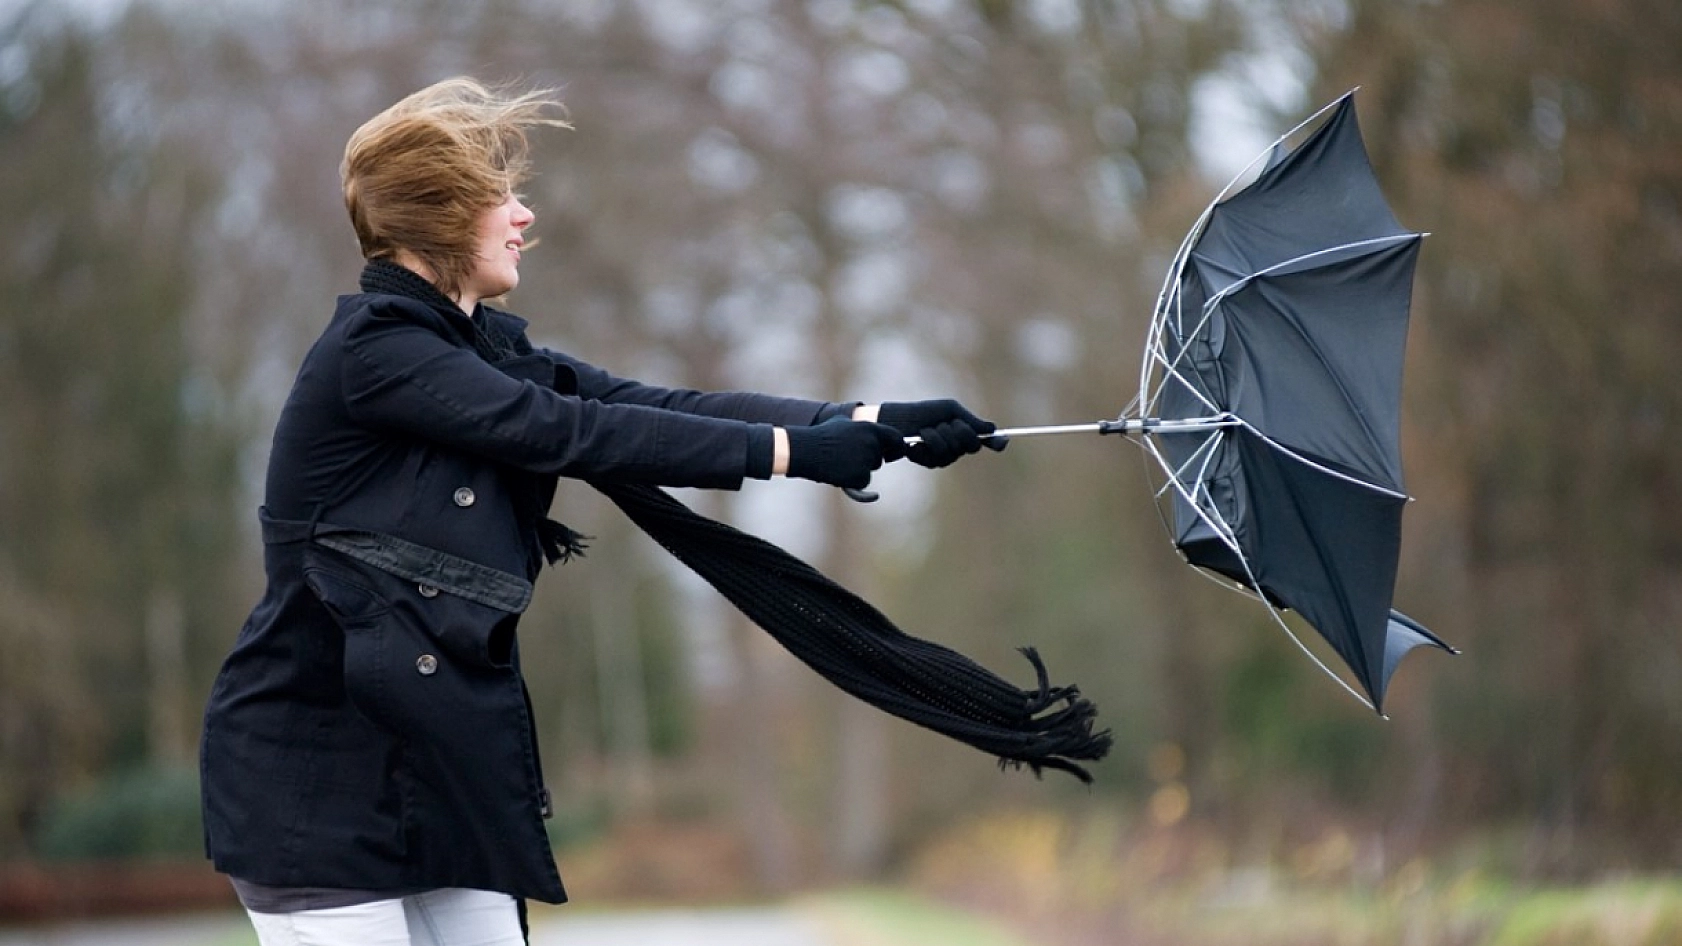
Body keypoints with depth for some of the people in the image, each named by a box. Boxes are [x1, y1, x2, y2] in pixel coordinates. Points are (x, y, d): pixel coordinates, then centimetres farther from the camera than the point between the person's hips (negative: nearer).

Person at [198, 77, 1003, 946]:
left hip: (434, 757, 8)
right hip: (317, 773, -8)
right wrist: (790, 450, -19)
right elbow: (573, 434, -21)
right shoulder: (373, 350, -15)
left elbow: (654, 405, 3)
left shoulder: (480, 347, 11)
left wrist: (866, 423, -6)